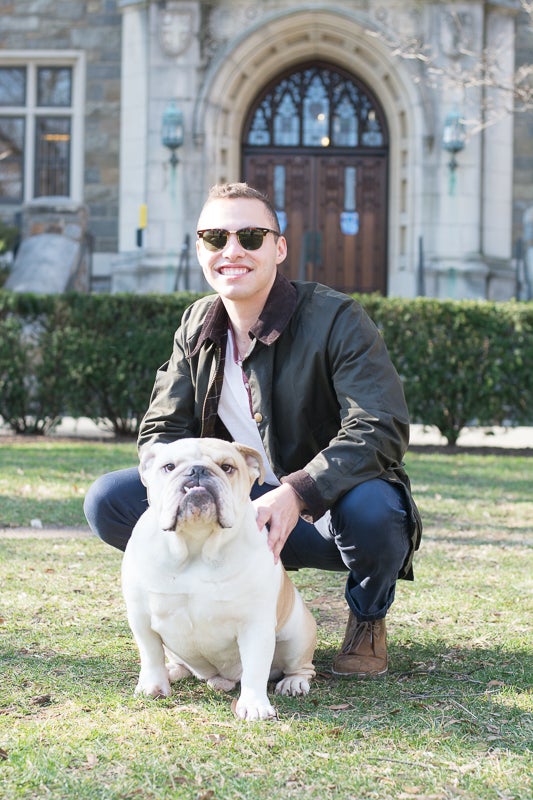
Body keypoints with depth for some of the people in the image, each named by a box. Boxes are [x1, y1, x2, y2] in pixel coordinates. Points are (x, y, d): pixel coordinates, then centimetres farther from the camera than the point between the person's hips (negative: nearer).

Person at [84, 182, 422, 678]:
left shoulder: (335, 319, -15)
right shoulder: (197, 326, 2)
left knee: (371, 507, -40)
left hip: (327, 510, -4)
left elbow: (380, 429, -25)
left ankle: (368, 619, -2)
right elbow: (161, 431, 2)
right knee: (109, 501, -14)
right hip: (236, 510, 4)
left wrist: (296, 494, -40)